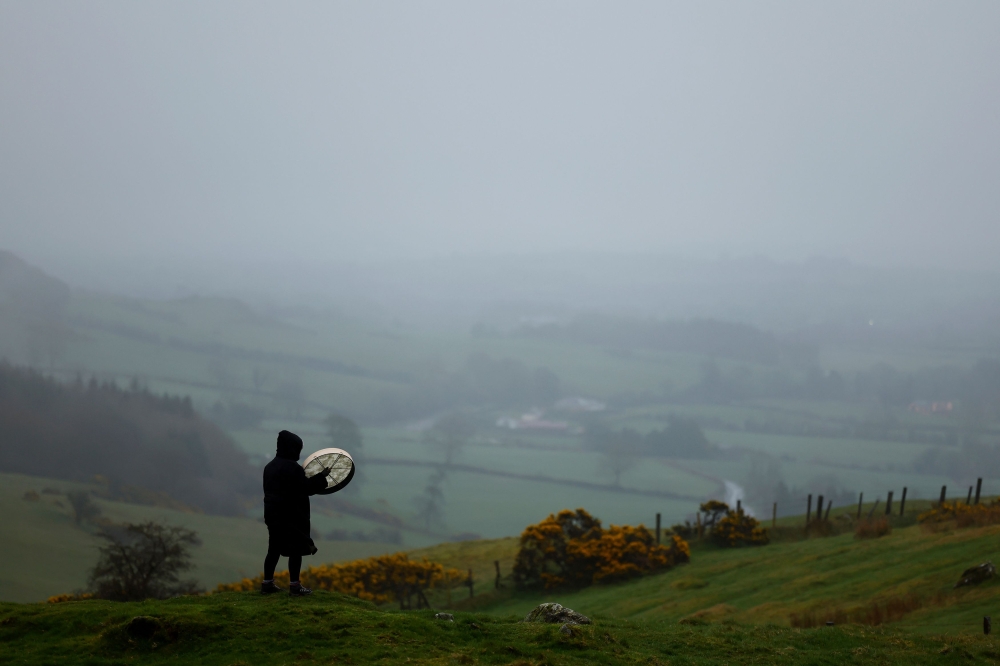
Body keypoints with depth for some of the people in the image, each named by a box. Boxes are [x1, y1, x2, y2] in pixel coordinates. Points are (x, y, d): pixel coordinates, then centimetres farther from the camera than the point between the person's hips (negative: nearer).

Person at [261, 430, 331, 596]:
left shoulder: (270, 466, 10)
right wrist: (322, 477, -4)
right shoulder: (293, 468, -18)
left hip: (273, 514, 8)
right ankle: (294, 586, 1)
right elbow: (306, 489, -16)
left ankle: (267, 583, 15)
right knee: (295, 550, 0)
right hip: (292, 516, -8)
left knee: (274, 549, 13)